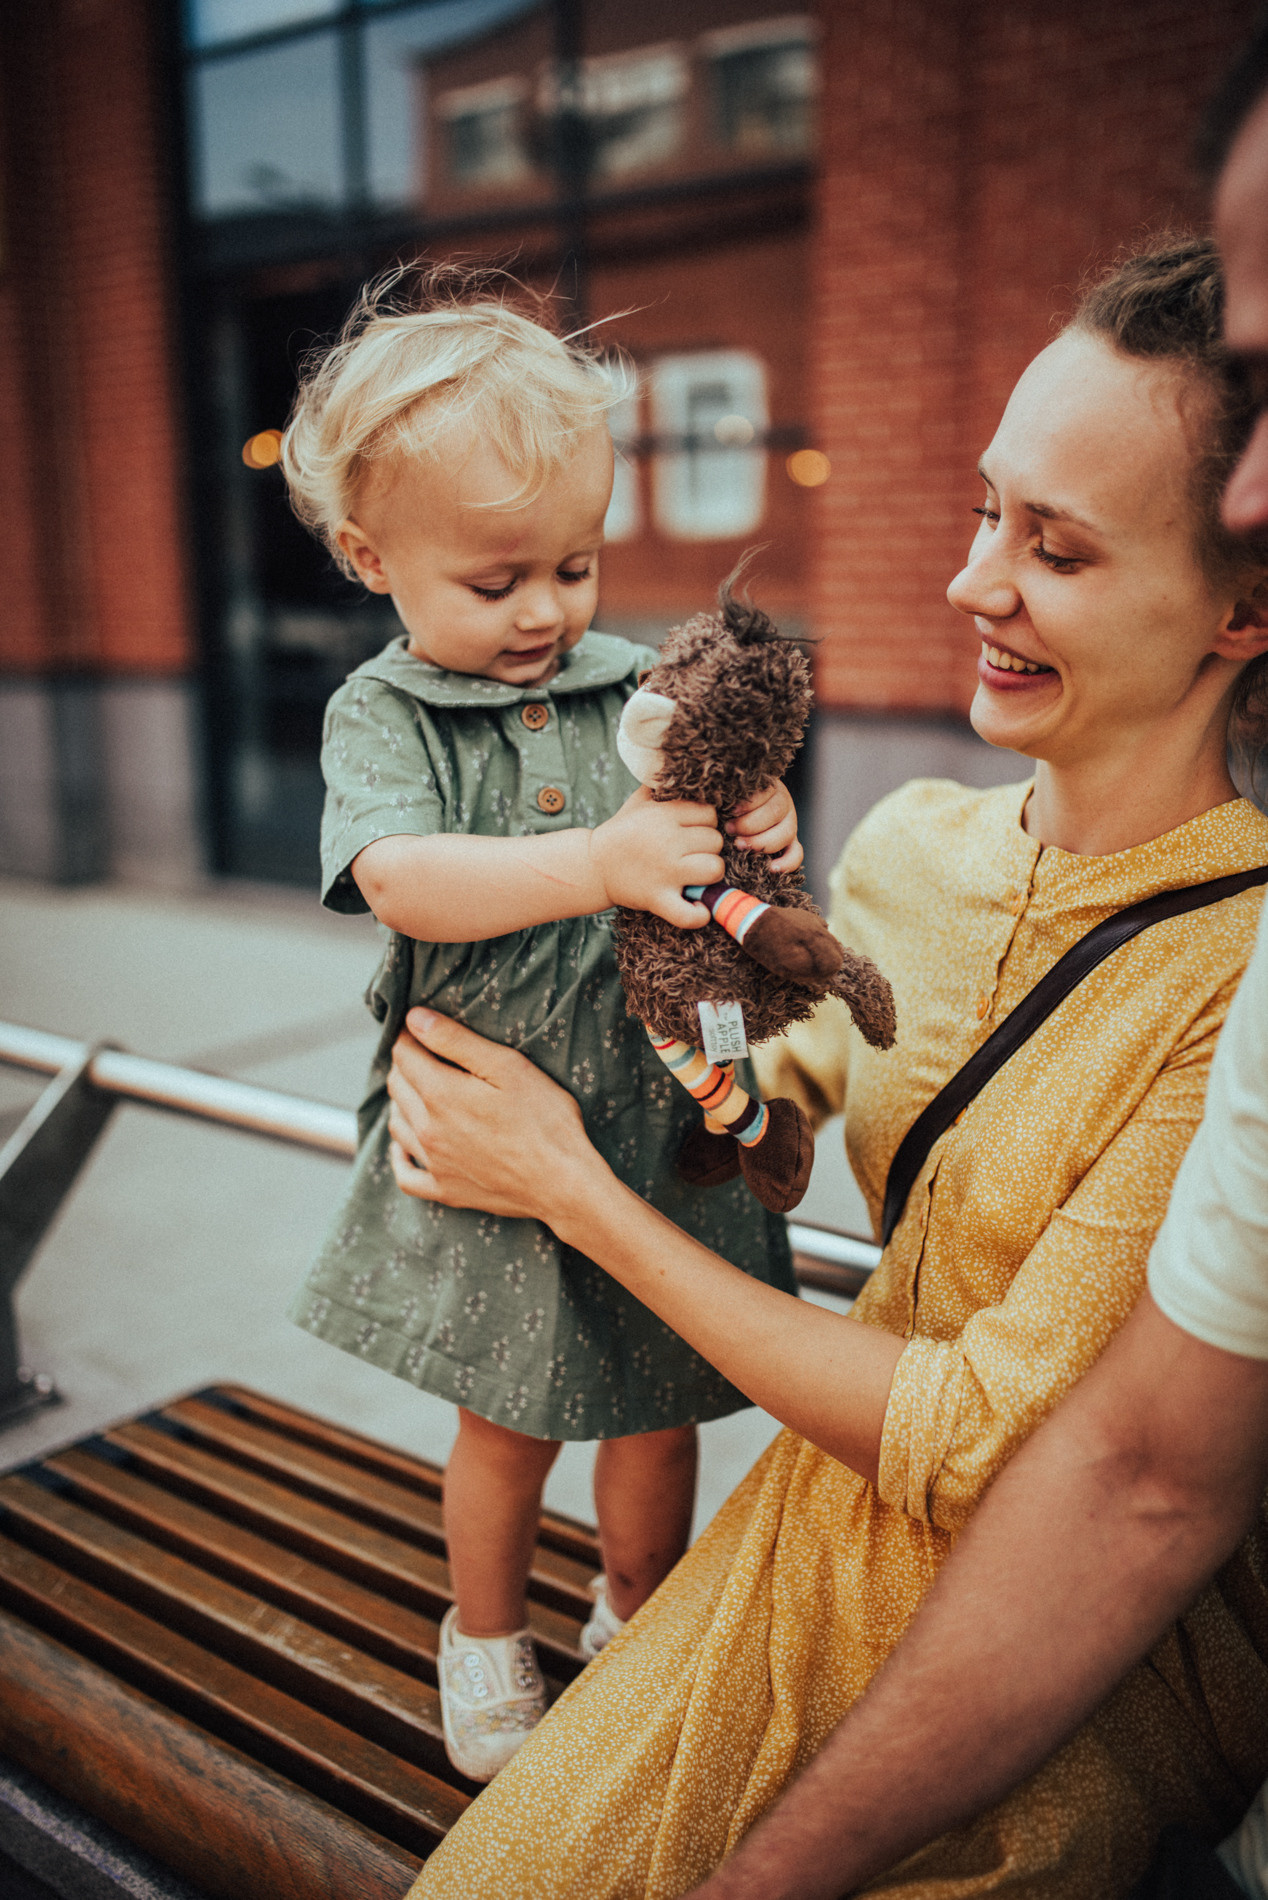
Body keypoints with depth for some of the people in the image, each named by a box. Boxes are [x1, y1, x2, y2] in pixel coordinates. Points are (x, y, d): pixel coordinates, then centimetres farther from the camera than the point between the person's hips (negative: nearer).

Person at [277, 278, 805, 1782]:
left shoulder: (641, 689, -1)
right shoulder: (381, 713, -8)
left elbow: (708, 842, 4)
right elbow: (396, 878, -26)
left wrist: (760, 832, -20)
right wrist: (598, 865, -37)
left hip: (653, 1127, 2)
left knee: (657, 1410, 17)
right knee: (507, 1419, 16)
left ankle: (638, 1615, 47)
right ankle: (486, 1634, 46)